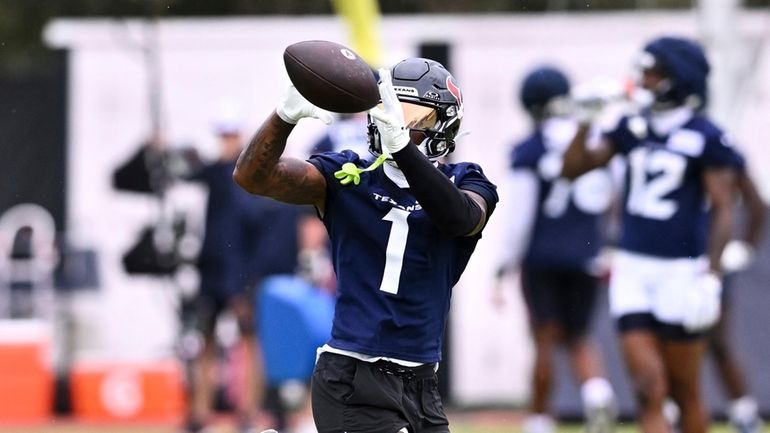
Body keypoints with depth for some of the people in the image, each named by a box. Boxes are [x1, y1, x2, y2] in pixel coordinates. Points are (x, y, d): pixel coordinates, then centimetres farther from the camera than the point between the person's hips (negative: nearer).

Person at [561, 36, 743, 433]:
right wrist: (585, 120, -2)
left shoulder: (706, 138, -8)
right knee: (648, 386, -4)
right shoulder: (633, 128, 8)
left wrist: (710, 276, -16)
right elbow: (573, 169, 12)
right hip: (633, 268, 4)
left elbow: (722, 210, -9)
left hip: (682, 269, -4)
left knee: (684, 390, 6)